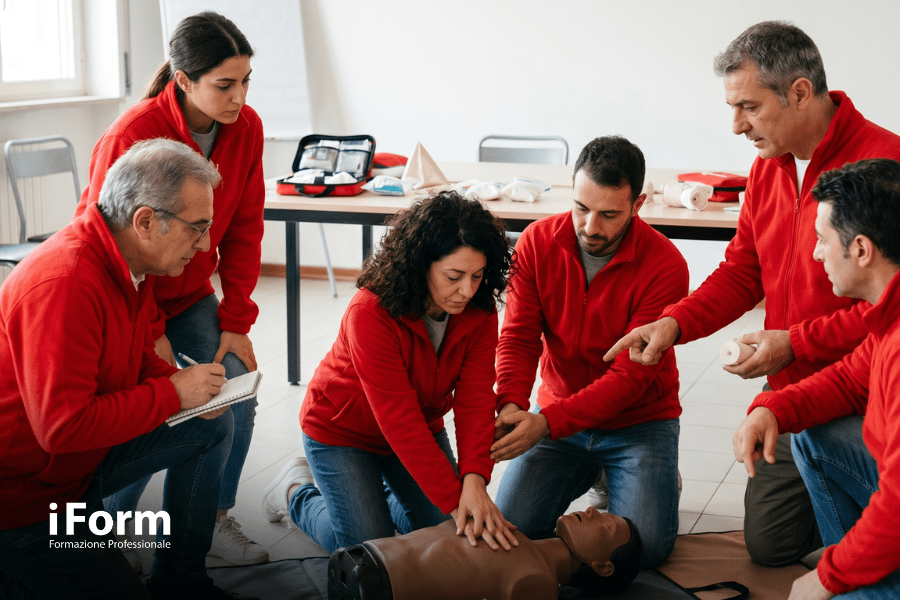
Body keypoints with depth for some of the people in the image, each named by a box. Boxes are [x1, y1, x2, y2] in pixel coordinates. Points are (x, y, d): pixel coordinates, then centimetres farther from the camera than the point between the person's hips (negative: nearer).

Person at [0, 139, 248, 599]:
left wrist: (190, 387, -6)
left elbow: (137, 361, 15)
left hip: (85, 456, 9)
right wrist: (173, 393, -24)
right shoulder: (65, 283, -31)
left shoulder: (130, 262, -1)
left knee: (212, 426, 7)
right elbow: (63, 427, -34)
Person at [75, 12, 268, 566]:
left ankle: (215, 518, 14)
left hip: (190, 295, 5)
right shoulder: (132, 136, -27)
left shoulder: (246, 129, -10)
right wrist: (150, 334, -18)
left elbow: (243, 231, -2)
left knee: (237, 398, -8)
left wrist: (236, 321, -6)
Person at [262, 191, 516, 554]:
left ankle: (381, 488, 28)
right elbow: (400, 421, -37)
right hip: (343, 429, -5)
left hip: (422, 428, 5)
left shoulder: (479, 311, -18)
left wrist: (474, 479, -42)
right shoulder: (370, 313, -35)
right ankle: (298, 490, 19)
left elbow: (475, 399, -26)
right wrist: (454, 500, -40)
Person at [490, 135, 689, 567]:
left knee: (644, 547, -20)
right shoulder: (538, 242, -9)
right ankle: (587, 475, 18)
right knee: (510, 529, -12)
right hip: (558, 414, 3)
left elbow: (632, 374, -23)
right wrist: (511, 404, -30)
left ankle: (653, 479, 15)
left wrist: (548, 421, -34)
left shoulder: (665, 267, -21)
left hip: (639, 420, -3)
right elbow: (519, 338, -8)